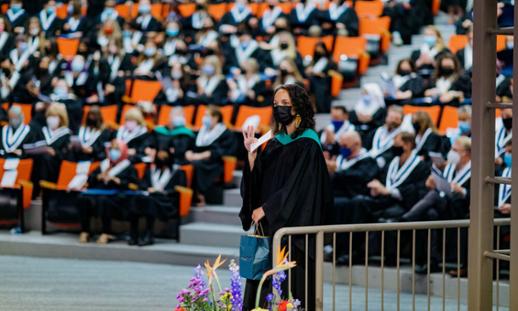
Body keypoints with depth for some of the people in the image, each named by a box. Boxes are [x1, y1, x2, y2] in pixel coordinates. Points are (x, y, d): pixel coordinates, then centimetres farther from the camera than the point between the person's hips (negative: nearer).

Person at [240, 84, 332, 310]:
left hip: (292, 226, -7)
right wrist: (251, 152, -3)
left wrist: (266, 209, -13)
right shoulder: (274, 143, 14)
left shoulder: (307, 145, -7)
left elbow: (297, 186, -14)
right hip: (268, 226, 7)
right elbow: (256, 182, 10)